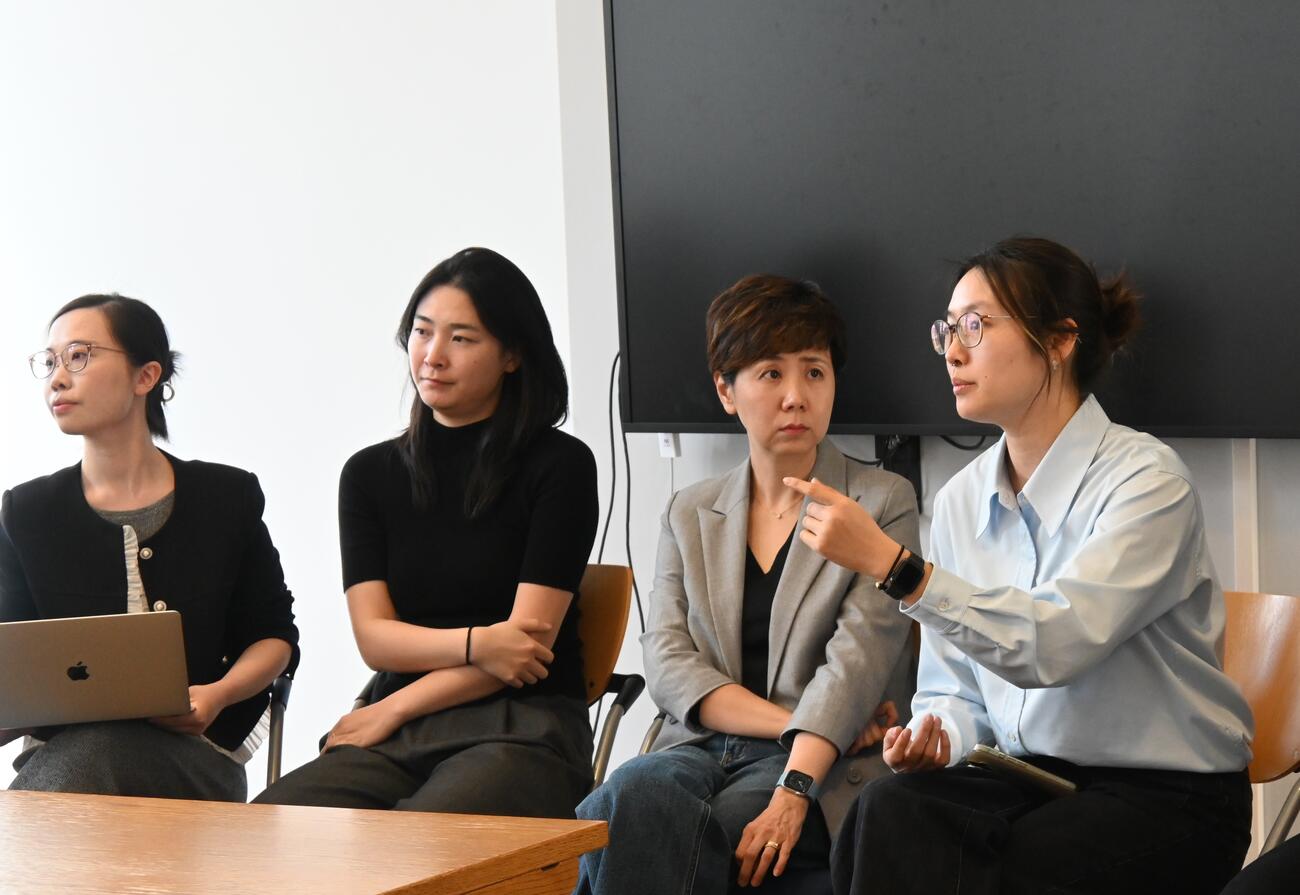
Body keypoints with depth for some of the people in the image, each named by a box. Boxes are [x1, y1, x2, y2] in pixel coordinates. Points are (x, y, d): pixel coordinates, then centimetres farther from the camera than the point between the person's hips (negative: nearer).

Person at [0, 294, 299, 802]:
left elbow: (274, 635, 12)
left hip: (194, 751, -1)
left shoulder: (227, 498, 6)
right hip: (63, 750, 1)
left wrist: (218, 695, -10)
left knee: (94, 759, -36)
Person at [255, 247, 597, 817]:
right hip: (397, 743, 4)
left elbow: (530, 636, -3)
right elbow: (374, 638, 6)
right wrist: (476, 643, -14)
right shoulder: (370, 473, 16)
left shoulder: (559, 465, 4)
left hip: (523, 732, -3)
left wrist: (392, 710, -5)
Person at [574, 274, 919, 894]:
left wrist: (791, 795, -23)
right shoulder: (691, 514, 19)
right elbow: (667, 664, 5)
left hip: (823, 772, -3)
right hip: (702, 749, 3)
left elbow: (856, 662, -8)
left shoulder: (883, 504, 7)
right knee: (637, 791, -34)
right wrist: (791, 722, -11)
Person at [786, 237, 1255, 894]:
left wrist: (891, 563, -28)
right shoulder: (962, 499, 9)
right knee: (891, 807, -28)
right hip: (1027, 779, 5)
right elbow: (954, 686, 14)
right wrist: (936, 736, -10)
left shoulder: (1145, 479, -11)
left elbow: (1055, 643, -25)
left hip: (1165, 798, -5)